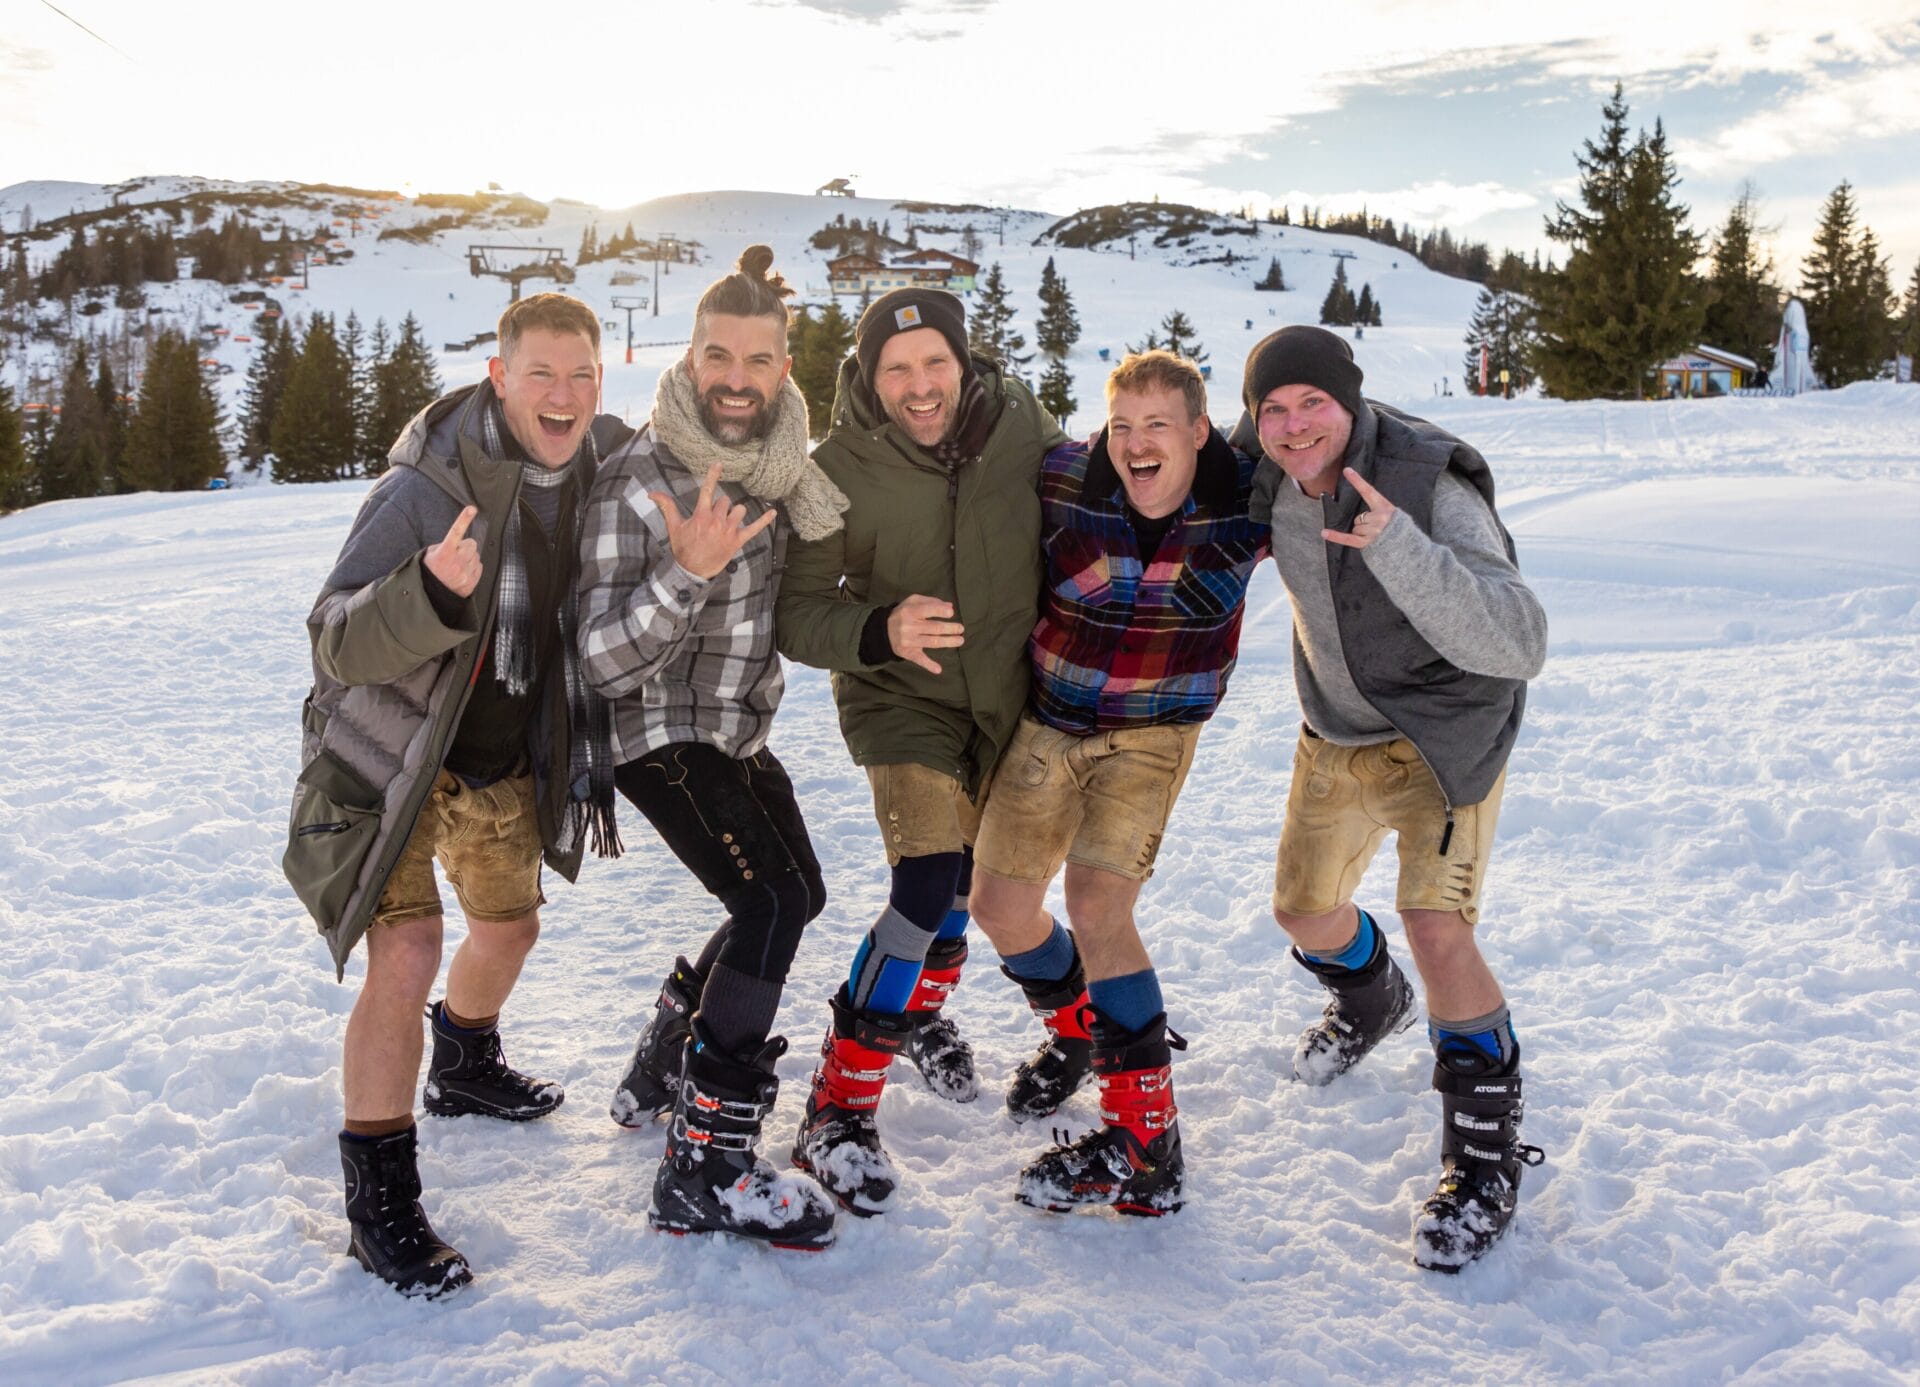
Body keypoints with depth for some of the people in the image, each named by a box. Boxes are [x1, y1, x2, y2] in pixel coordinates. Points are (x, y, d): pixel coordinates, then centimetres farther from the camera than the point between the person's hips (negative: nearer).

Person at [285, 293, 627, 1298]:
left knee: (509, 926, 21)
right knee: (407, 957, -18)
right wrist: (433, 590, -48)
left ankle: (464, 1067, 52)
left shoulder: (602, 466, -7)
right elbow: (339, 645, -30)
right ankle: (379, 1197, -1)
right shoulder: (426, 485, -27)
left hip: (507, 756, 7)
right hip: (391, 753, -6)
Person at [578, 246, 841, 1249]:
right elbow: (605, 659, -25)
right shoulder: (638, 479, -21)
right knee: (770, 902, -22)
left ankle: (661, 1066, 35)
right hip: (660, 732, -8)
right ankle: (705, 1171, -16)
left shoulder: (779, 466, -1)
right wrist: (687, 570, -40)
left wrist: (816, 509, -9)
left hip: (739, 728, 8)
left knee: (798, 896, 18)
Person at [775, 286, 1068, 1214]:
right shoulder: (839, 471, -21)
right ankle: (837, 1110, -5)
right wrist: (880, 631, -37)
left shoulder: (1021, 426, -14)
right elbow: (795, 612, -19)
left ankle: (920, 1009, 50)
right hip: (901, 696, -4)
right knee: (927, 886, -18)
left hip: (1009, 692, 4)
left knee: (967, 882, 20)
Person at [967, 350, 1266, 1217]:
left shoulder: (1248, 502, -13)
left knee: (1097, 908, -18)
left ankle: (1145, 1147, -9)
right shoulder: (1063, 482, -13)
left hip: (1153, 733, -3)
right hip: (1052, 717, 3)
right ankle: (1082, 1032, 34)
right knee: (1000, 906, 3)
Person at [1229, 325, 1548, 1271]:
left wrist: (1401, 550, -51)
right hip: (1339, 732, 7)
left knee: (1436, 928, -20)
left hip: (1444, 735, -6)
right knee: (1303, 909, 18)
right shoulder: (1265, 476, -12)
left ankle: (1488, 1163, -1)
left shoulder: (1432, 488, -30)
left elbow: (1518, 645, -38)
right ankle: (1372, 1005, 54)